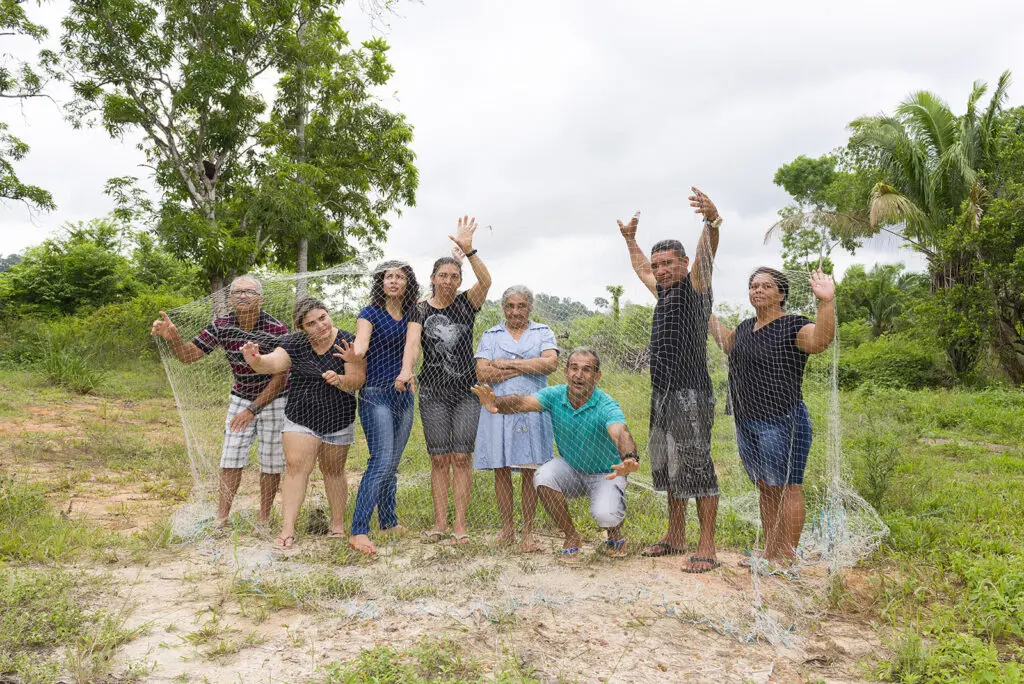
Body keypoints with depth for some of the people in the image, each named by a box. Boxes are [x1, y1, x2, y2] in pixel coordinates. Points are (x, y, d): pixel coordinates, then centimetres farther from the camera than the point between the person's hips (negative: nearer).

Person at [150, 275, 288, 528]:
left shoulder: (277, 330, -23)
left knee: (271, 462, 5)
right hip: (240, 398, 4)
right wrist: (173, 338, -30)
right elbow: (189, 355, -8)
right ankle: (222, 517, 12)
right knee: (230, 458, 2)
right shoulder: (222, 326, -11)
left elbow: (280, 377, -20)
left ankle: (264, 517, 19)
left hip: (274, 400, -3)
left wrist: (253, 409, -23)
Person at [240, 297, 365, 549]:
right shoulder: (295, 343, -7)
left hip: (339, 419, 0)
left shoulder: (348, 343, -11)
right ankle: (288, 527, -6)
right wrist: (256, 361, -45)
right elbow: (273, 363, -23)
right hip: (301, 417, 1)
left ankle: (338, 523, 25)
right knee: (295, 467, -10)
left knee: (333, 471, 11)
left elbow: (357, 382, -13)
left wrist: (339, 380, -34)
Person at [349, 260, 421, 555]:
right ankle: (358, 531, -13)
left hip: (404, 395, 5)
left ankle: (389, 522, 26)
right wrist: (353, 355, -44)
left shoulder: (412, 314, 11)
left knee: (392, 464, 13)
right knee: (381, 461, -15)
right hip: (376, 395, -5)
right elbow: (361, 342, -19)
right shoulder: (370, 313, -5)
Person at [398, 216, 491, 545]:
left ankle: (460, 524, 3)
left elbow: (486, 281, -16)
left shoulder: (466, 303, 3)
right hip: (433, 392, 1)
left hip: (467, 390, 0)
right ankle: (440, 522, 10)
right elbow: (412, 342, -12)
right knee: (439, 459, 3)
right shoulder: (422, 309, 4)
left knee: (461, 457, -2)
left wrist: (468, 249, -28)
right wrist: (406, 370, -31)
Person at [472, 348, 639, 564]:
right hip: (571, 469, 3)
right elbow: (523, 402, -31)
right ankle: (571, 537, -3)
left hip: (606, 473, -3)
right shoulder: (555, 395, -15)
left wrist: (630, 458, -68)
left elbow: (620, 433, -45)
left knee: (605, 515, -30)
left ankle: (615, 533, 13)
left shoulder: (606, 406, -25)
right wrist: (496, 404, -53)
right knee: (543, 477, -28)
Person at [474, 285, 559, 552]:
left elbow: (551, 363, -8)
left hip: (531, 408, -1)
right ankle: (507, 528, 13)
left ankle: (528, 532, 5)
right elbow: (482, 373, -3)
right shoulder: (491, 336, 13)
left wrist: (508, 363, -7)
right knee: (501, 469, 1)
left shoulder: (542, 332, 12)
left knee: (530, 470, -2)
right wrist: (527, 367, -7)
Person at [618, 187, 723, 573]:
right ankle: (676, 537, 25)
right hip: (662, 393, 9)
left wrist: (712, 221, -42)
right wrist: (630, 239, 45)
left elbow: (705, 253, -24)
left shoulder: (695, 286, -4)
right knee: (667, 467, 13)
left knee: (696, 468, -6)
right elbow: (641, 269, 38)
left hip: (691, 393, -9)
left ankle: (707, 548, 0)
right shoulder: (664, 291, 18)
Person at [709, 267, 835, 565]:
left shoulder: (792, 326, -9)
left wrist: (826, 302, -41)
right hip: (747, 423, 8)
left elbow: (820, 340, -29)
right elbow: (726, 343, 35)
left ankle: (788, 556, 6)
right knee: (765, 488, 15)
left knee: (787, 488, -2)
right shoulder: (746, 327, 14)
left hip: (782, 423, -8)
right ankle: (770, 552, 25)